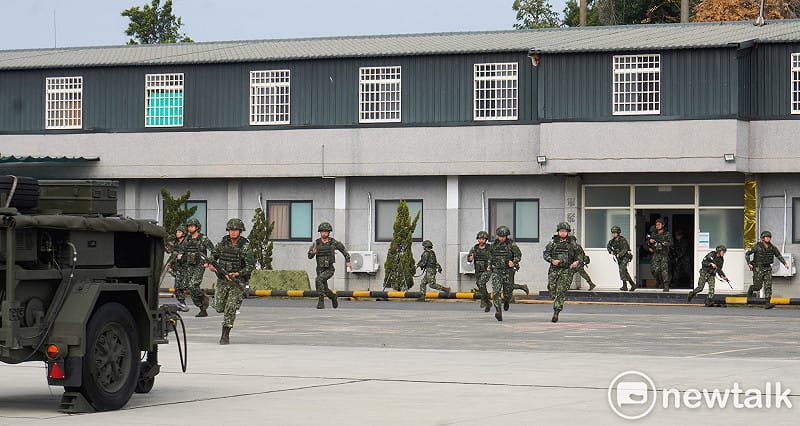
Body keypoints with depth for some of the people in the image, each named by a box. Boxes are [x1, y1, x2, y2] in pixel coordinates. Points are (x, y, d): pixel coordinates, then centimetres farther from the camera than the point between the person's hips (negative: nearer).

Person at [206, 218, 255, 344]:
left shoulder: (245, 246, -12)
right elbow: (214, 254, 16)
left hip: (237, 280, -4)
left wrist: (238, 274, -26)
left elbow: (251, 265, -17)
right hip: (222, 278, 4)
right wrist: (211, 264, -4)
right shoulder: (224, 242, 1)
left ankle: (225, 335, -5)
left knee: (230, 309, -11)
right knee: (219, 307, 4)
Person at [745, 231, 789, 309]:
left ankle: (767, 303, -12)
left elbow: (779, 256, 15)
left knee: (768, 285, -9)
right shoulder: (757, 247, -9)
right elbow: (747, 253, -5)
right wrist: (749, 263, -14)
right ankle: (751, 289, 33)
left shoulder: (772, 248, 3)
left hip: (767, 268, 4)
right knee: (758, 286, -3)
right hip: (758, 268, -4)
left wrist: (785, 263, 3)